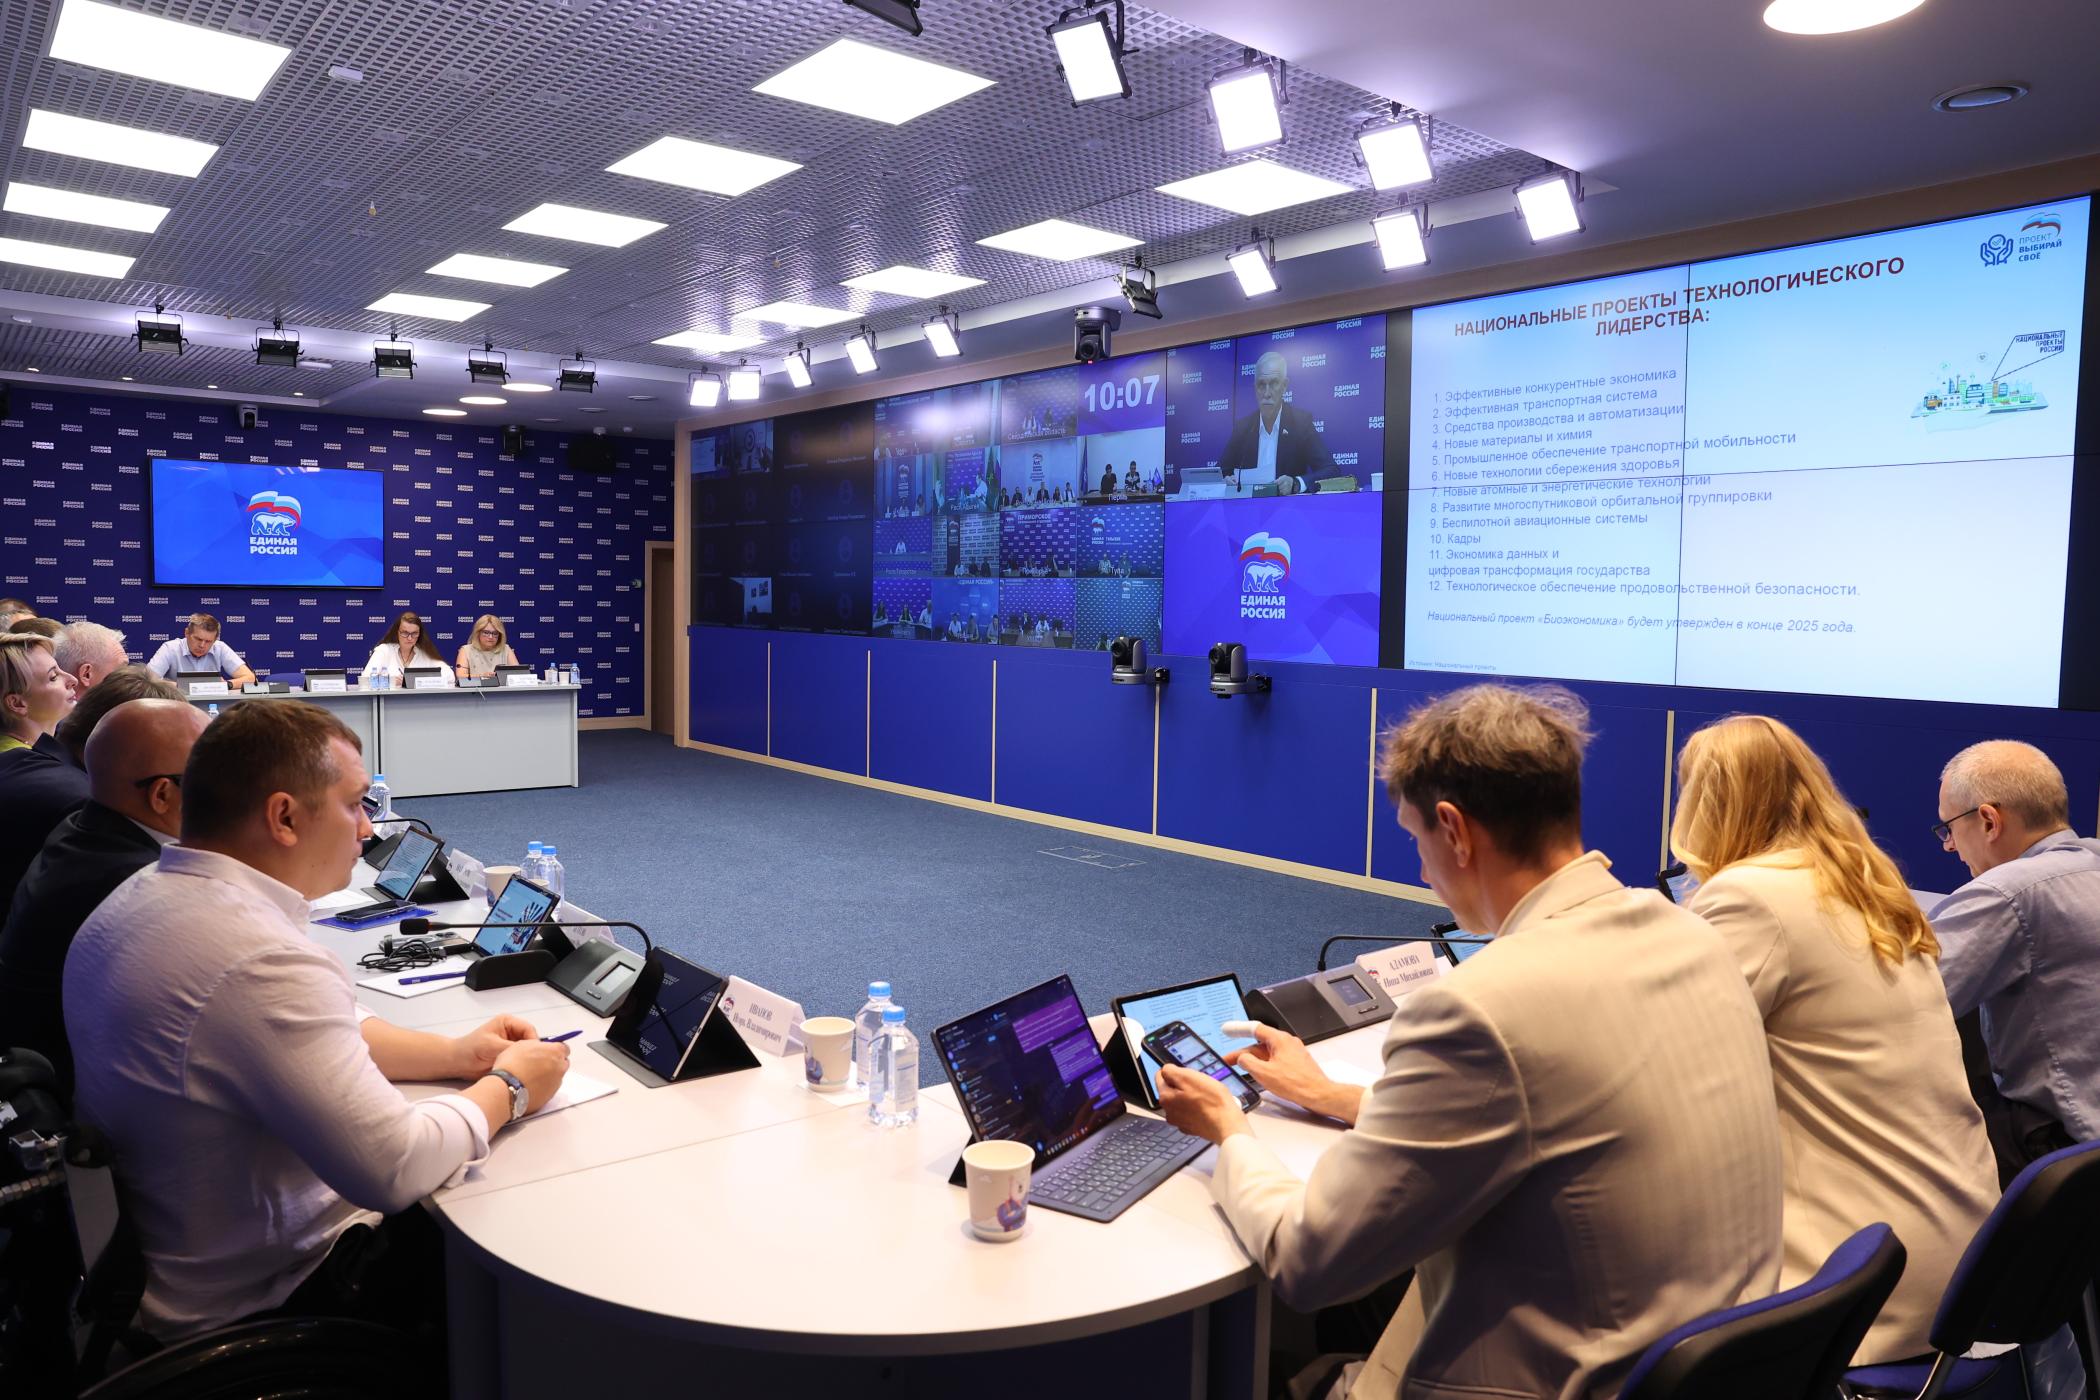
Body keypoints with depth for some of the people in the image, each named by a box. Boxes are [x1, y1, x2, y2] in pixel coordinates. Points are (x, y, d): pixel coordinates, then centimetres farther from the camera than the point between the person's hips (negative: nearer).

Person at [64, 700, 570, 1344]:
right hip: (261, 1304, -9)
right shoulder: (264, 962, -33)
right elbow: (395, 1170, -31)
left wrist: (451, 1053, 2)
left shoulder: (140, 896, -1)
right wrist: (508, 1087, -14)